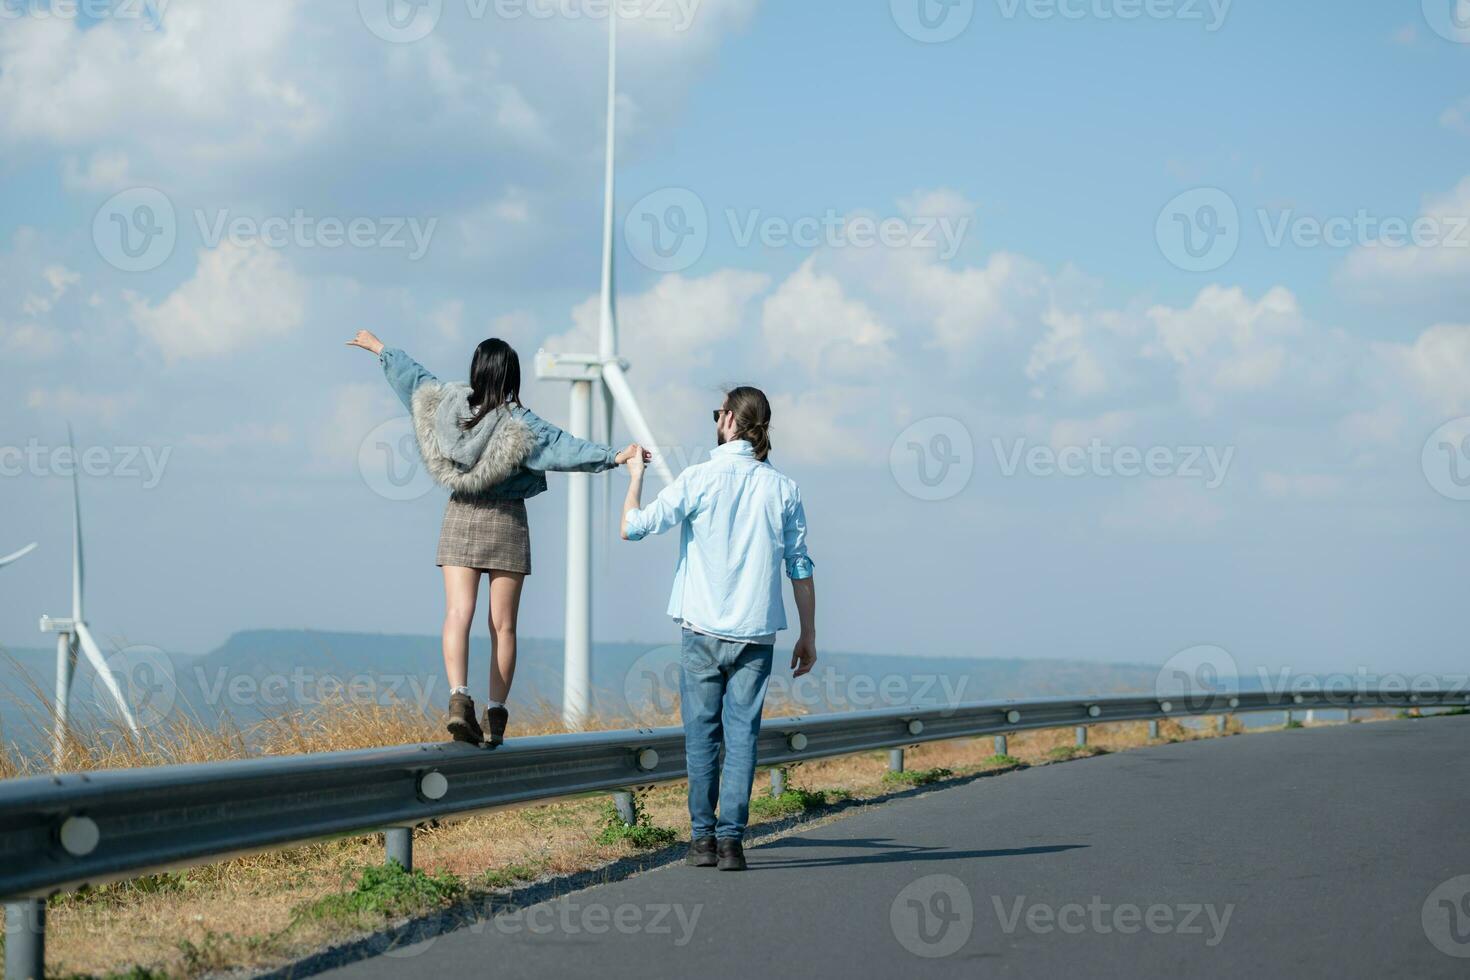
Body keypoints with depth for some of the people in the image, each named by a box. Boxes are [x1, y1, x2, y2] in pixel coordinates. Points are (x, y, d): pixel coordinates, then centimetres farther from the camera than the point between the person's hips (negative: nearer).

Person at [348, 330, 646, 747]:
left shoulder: (447, 403, -1)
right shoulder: (518, 423, -12)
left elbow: (413, 376, 14)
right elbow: (565, 447, -20)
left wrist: (378, 347, 30)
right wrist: (614, 457, -20)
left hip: (460, 517, 3)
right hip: (506, 522, -2)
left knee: (458, 614, -6)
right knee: (502, 625, 4)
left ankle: (459, 697, -26)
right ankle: (495, 715, 3)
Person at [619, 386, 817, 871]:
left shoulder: (698, 479, -6)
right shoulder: (783, 488, 3)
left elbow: (633, 527, -4)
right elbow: (800, 568, 5)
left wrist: (635, 476, 13)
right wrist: (808, 636, 12)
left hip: (704, 631, -2)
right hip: (757, 632, 2)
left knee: (702, 735, 7)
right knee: (742, 736, 2)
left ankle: (702, 837, 8)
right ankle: (731, 839, -3)